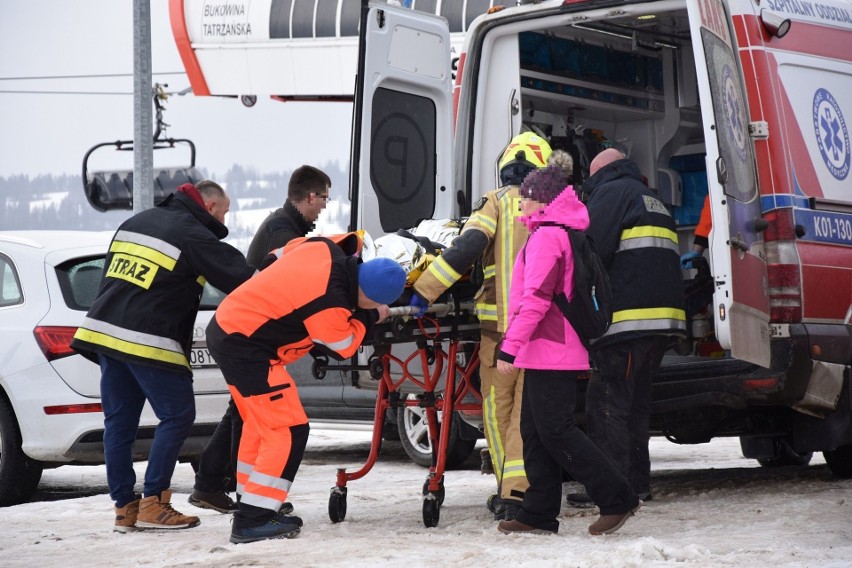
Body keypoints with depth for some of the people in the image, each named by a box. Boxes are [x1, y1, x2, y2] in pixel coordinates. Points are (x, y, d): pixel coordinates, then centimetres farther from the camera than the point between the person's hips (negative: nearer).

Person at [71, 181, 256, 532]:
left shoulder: (134, 223, 18)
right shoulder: (195, 236, -6)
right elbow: (240, 279, -10)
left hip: (104, 330, 8)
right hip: (150, 344, -8)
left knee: (119, 421, 12)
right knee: (177, 417, 3)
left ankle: (124, 507, 13)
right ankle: (152, 504, 1)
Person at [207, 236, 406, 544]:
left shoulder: (326, 251, -3)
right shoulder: (329, 302, -26)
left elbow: (286, 251, 19)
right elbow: (342, 346, -7)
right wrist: (370, 317, 7)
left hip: (226, 325, 10)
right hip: (245, 346, -10)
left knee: (261, 423, 21)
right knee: (288, 429, -8)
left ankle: (249, 504, 30)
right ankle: (253, 520, -9)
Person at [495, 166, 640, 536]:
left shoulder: (547, 236, -13)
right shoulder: (562, 233, 19)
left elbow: (536, 298, -22)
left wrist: (510, 347, -23)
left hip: (549, 352, -10)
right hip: (550, 353, 10)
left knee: (555, 430, -9)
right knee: (535, 432, 10)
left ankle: (617, 498, -6)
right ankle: (539, 515, 11)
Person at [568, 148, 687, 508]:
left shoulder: (611, 192, 0)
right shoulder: (654, 202, 29)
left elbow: (592, 247, -12)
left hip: (628, 317, -9)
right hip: (664, 318, 9)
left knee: (607, 402, -8)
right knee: (635, 401, 15)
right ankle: (637, 482, 15)